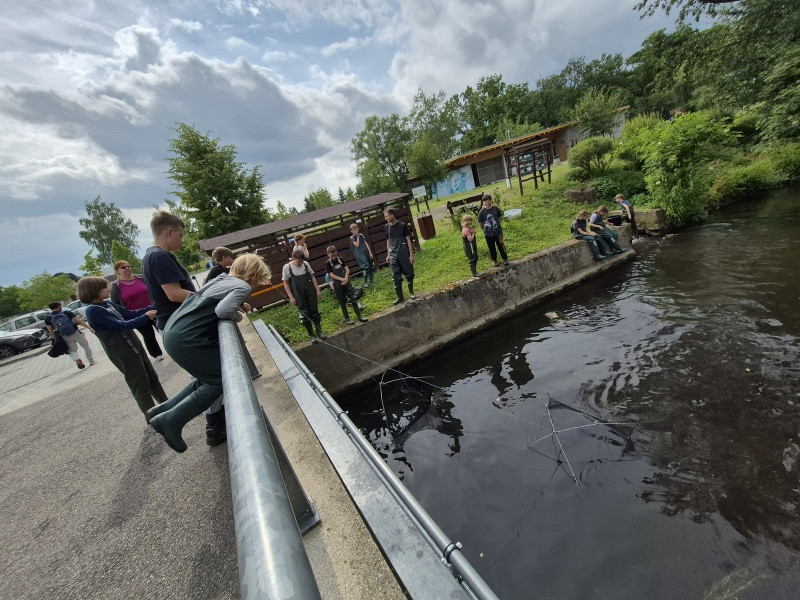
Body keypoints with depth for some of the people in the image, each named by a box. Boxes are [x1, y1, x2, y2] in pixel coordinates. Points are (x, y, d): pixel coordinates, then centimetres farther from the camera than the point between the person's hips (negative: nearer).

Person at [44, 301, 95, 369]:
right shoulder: (66, 312, 6)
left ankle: (77, 360, -13)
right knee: (85, 345, 17)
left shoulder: (48, 318, 11)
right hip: (74, 332, -2)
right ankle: (91, 361, 15)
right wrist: (89, 328, -5)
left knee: (72, 350, 15)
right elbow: (78, 321, -5)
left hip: (64, 336, 2)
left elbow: (51, 332, 6)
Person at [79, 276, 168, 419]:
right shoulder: (93, 311, -17)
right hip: (122, 353, -8)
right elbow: (121, 326, -22)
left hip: (134, 345, 8)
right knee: (141, 386, 1)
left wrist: (152, 307, 1)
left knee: (152, 377, 18)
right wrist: (146, 317, -21)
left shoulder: (108, 303, 7)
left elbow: (130, 313, 11)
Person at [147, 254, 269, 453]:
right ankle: (171, 421, 7)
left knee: (208, 378, 20)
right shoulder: (243, 287, -11)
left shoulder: (222, 278, 15)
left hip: (173, 332, 9)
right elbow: (222, 310, -27)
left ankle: (164, 409, 27)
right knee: (220, 381, 3)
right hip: (187, 340, -9)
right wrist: (238, 315, -6)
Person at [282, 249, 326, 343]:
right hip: (299, 296, -2)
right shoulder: (287, 267, -7)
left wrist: (317, 290, 4)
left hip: (311, 293, 2)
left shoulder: (306, 264, 0)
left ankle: (319, 332, 24)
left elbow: (312, 277, 9)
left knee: (315, 311, 10)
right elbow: (286, 283, -2)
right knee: (305, 315, 5)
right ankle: (312, 335, 18)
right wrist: (291, 297, -6)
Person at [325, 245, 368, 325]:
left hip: (346, 281, 3)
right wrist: (342, 279, -19)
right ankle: (347, 318, 19)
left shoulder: (340, 260, 5)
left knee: (353, 298, 2)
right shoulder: (328, 264, -5)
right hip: (337, 285, -3)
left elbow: (347, 269, 3)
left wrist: (346, 278, -12)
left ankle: (359, 316, 9)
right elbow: (332, 275, -11)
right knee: (342, 302, 6)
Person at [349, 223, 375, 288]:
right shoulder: (352, 237, -4)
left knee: (370, 266, 12)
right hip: (360, 254, -5)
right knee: (365, 267, -14)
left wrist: (370, 253, 3)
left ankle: (371, 279, 29)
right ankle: (365, 282, -10)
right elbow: (357, 245, -17)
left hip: (366, 252, 5)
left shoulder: (361, 235, 8)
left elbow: (366, 244, 7)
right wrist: (357, 236, -10)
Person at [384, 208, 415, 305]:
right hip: (393, 256, 3)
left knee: (409, 274, 7)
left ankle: (411, 292, 24)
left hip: (404, 254, -3)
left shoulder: (402, 225, -6)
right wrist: (389, 255, 13)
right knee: (396, 277, 4)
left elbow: (408, 240, -4)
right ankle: (400, 296, 12)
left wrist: (411, 254, -8)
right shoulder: (386, 227, 6)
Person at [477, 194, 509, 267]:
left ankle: (505, 259, 32)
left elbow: (499, 217, 10)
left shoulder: (496, 209, -7)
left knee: (501, 246, 13)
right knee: (492, 248, 14)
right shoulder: (481, 212, -12)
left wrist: (497, 226, 13)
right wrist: (485, 229, 4)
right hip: (488, 234, -1)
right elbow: (480, 223, -3)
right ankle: (494, 260, 35)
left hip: (498, 232, 1)